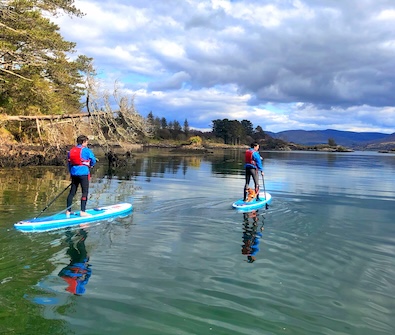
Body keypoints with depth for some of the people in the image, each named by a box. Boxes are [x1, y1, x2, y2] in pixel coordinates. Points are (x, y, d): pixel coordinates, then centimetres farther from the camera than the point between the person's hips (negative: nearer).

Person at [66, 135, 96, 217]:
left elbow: (69, 163, 14)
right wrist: (90, 165, 18)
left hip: (74, 173, 6)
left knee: (72, 192, 13)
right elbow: (93, 160, -3)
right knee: (85, 192, 0)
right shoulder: (86, 150, -7)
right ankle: (82, 212, -2)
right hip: (83, 173, -6)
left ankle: (68, 211, 18)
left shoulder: (71, 151, 11)